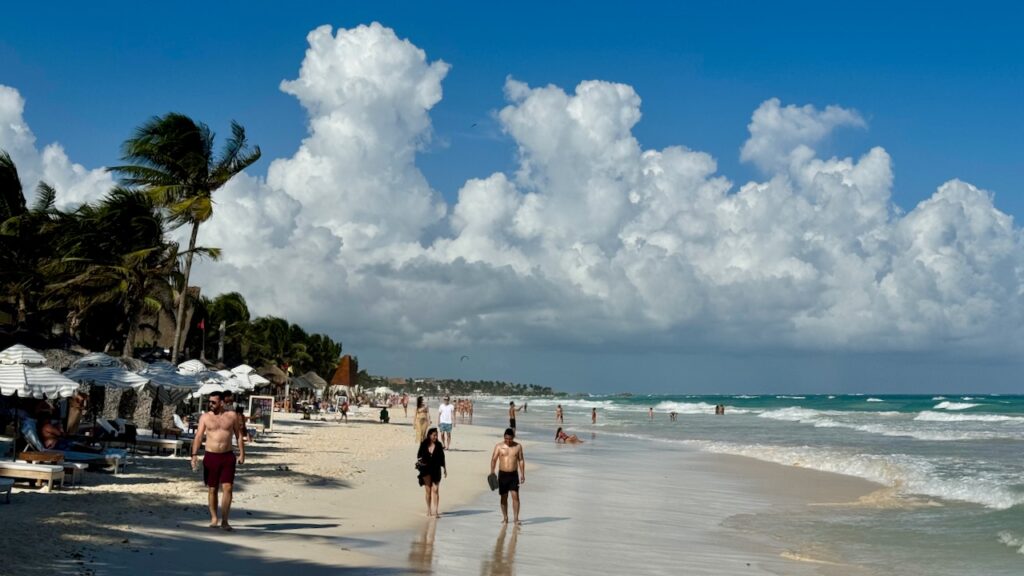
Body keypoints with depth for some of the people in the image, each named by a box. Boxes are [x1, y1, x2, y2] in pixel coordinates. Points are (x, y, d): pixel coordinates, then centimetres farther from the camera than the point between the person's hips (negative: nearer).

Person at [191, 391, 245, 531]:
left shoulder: (232, 416, 5)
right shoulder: (205, 417, 3)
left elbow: (239, 435, 10)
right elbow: (198, 436, -4)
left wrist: (242, 453, 4)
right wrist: (194, 454, -15)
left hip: (227, 456, 0)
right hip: (211, 456, 0)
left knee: (227, 488, -8)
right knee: (212, 489, 7)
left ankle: (224, 520, -5)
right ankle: (213, 518, 21)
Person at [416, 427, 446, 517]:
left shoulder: (438, 445, -1)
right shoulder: (423, 445, -3)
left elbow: (442, 458, 6)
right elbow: (419, 455, 6)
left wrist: (445, 469, 8)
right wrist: (419, 461, -15)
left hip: (436, 470, 0)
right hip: (426, 470, 0)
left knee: (435, 490, -5)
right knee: (428, 490, 7)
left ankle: (436, 510, -6)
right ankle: (429, 510, 18)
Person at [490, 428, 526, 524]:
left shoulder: (518, 446, 2)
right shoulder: (499, 446, -1)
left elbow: (521, 460, 6)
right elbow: (494, 459, -2)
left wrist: (522, 474, 1)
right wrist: (492, 472, -14)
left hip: (514, 474, 0)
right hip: (502, 474, 0)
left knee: (515, 496, -8)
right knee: (504, 497, 7)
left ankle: (516, 518, -5)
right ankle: (505, 518, 18)